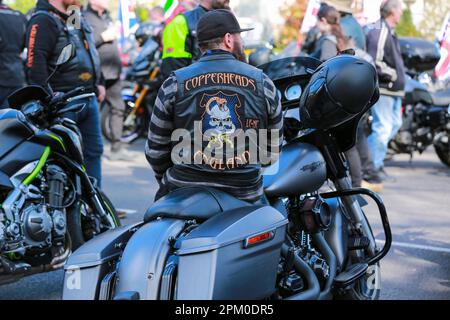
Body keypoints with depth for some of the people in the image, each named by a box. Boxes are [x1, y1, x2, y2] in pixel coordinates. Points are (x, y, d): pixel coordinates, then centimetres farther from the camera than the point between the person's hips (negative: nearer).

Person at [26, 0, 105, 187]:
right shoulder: (44, 21, -11)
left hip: (89, 99, 9)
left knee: (93, 150, 12)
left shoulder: (79, 20, 19)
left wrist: (99, 83, 23)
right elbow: (35, 61, -22)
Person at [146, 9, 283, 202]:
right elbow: (272, 151, 9)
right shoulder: (263, 84, 3)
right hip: (245, 198, 1)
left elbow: (156, 149, 4)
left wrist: (166, 179, 22)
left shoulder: (175, 84, 0)